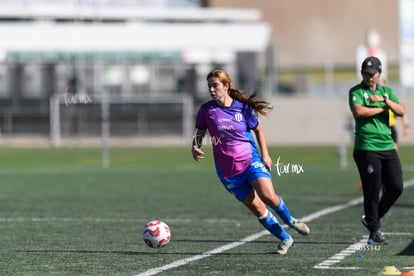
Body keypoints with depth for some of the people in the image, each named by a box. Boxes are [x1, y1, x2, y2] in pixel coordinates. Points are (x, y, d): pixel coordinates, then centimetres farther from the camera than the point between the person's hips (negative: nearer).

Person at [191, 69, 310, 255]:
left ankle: (290, 221, 8)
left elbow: (258, 130, 11)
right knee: (257, 208, 0)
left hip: (251, 161, -1)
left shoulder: (243, 107, -2)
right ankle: (285, 239, 17)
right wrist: (195, 147, -13)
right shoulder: (206, 110, -2)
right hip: (228, 170, 1)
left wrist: (265, 154, 1)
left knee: (268, 196, -21)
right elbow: (199, 134, 9)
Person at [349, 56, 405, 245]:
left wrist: (384, 99, -13)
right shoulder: (356, 92, 1)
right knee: (372, 191, -5)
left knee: (396, 188, 1)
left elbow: (401, 111, 2)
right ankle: (374, 231, 3)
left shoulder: (387, 91, 15)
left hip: (388, 147, 5)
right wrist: (381, 109, -7)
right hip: (367, 149, -5)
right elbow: (358, 111, -19)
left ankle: (371, 218, 21)